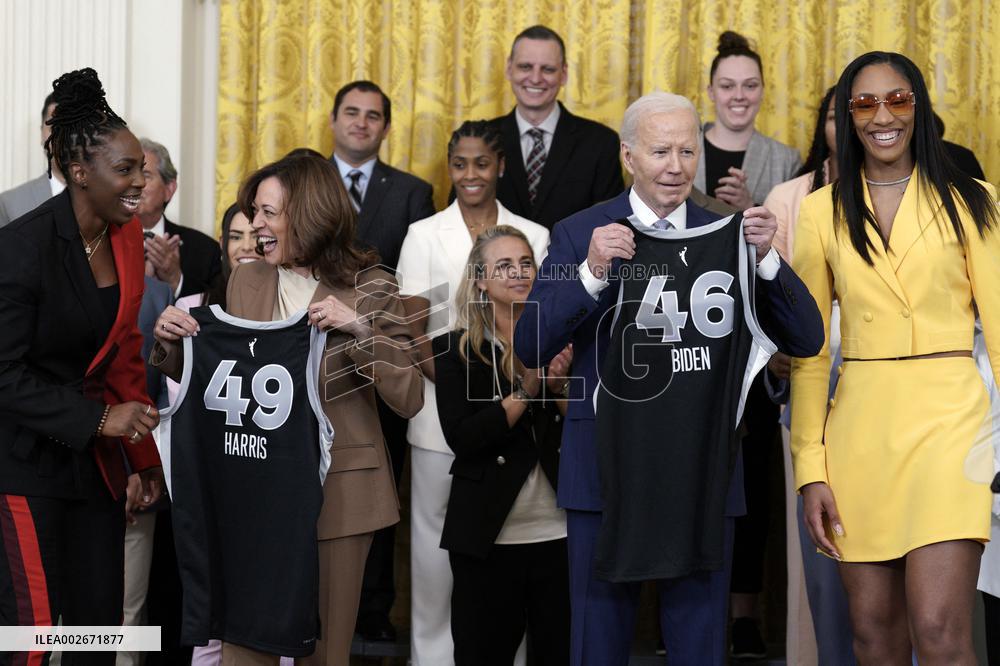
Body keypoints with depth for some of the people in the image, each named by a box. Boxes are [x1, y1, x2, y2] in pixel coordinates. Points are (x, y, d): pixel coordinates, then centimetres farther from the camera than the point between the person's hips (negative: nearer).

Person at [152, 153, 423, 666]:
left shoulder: (370, 290, -5)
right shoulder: (246, 281, 6)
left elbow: (408, 399, -11)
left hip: (338, 490, -3)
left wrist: (360, 328, -21)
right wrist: (174, 346, -5)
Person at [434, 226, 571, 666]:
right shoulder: (455, 349, -2)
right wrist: (526, 391, -16)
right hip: (487, 535, -2)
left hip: (558, 532, 2)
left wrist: (559, 388, -13)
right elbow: (461, 438, -13)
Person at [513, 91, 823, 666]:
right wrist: (591, 272, -24)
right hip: (605, 466, -1)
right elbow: (531, 350, -10)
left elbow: (806, 340, -2)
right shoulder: (580, 235, -1)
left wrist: (767, 259, -17)